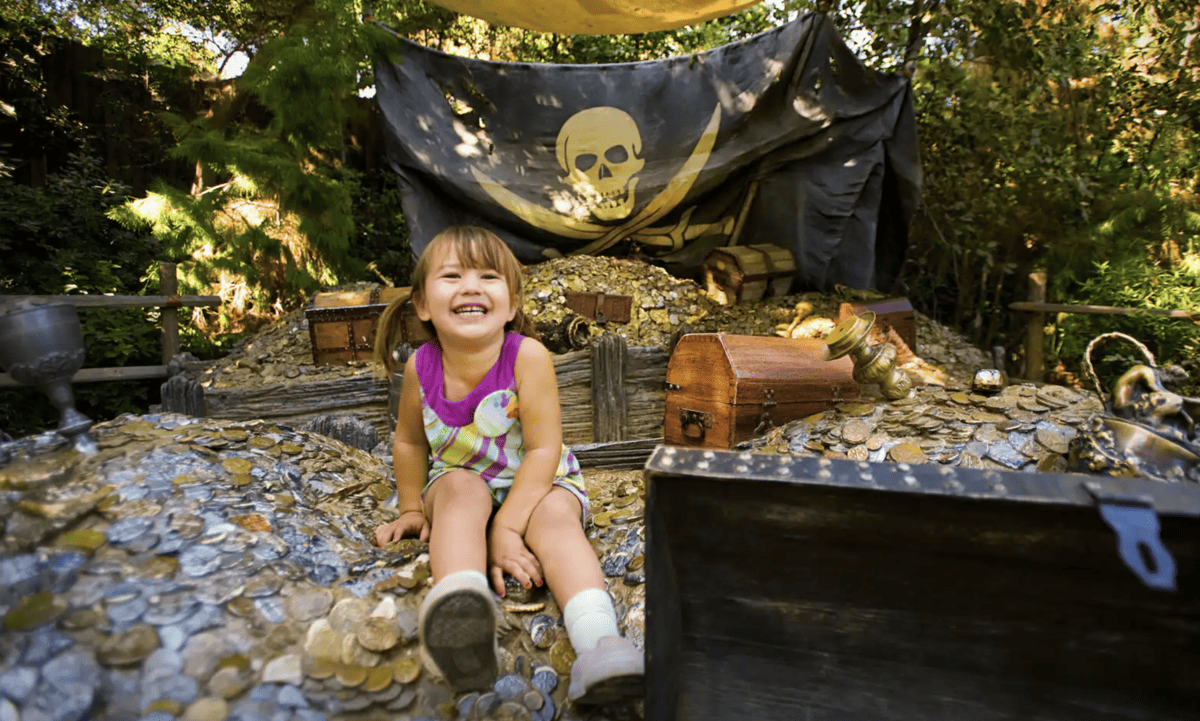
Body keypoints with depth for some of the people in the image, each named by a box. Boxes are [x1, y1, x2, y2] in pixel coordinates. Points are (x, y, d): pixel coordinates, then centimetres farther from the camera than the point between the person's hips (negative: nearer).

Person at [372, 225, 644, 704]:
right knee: (460, 489, -31)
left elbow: (543, 449, -22)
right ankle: (460, 617, -53)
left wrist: (507, 526, -27)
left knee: (555, 516, -32)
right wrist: (412, 508, 10)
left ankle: (599, 643, -48)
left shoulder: (527, 356, -23)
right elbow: (409, 440, 6)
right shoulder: (420, 368, -13)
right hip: (460, 484, 2)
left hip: (535, 483, -1)